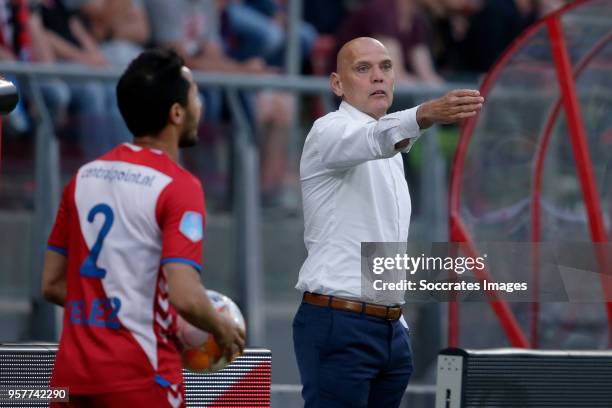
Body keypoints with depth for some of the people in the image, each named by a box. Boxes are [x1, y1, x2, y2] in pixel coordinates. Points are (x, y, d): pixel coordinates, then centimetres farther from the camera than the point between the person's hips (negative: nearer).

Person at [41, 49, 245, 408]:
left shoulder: (84, 177, 10)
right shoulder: (178, 186, -10)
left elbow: (52, 285, 15)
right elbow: (184, 296, -19)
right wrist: (222, 330, 0)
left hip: (71, 374, 6)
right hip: (138, 378, -6)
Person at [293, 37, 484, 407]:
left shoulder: (390, 155, 20)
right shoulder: (331, 133, -7)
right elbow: (373, 138, -32)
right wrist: (425, 115, -51)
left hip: (390, 329, 8)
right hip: (338, 325, -8)